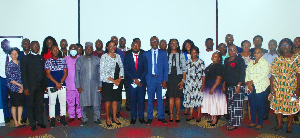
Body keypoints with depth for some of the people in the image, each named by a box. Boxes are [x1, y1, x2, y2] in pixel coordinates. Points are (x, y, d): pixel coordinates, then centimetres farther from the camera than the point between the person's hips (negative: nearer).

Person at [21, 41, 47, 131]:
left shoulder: (41, 58, 12)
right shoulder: (25, 58, 0)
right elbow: (23, 74, -4)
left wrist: (45, 85, 8)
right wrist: (25, 87, -10)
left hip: (40, 85, 3)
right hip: (30, 86, -3)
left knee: (40, 104, 10)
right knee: (31, 105, 5)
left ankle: (40, 122, 22)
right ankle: (32, 124, 15)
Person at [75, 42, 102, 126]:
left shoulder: (97, 60, 8)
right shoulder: (80, 60, 7)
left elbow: (100, 73, 8)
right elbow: (77, 73, 5)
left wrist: (100, 85, 1)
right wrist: (78, 86, -2)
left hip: (95, 85, 0)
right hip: (83, 85, 0)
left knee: (96, 102, 1)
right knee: (83, 103, 3)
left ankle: (97, 118, 16)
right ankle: (84, 119, 18)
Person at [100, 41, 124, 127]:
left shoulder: (118, 56, 11)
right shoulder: (104, 57, -5)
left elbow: (121, 68, 11)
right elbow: (103, 71, -10)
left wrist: (120, 79, -4)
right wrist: (113, 80, -12)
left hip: (118, 82, 5)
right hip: (108, 82, -4)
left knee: (115, 100, 9)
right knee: (108, 100, 1)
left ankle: (114, 118, 20)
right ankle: (108, 119, 14)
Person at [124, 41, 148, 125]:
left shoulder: (143, 57, 9)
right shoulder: (127, 57, 7)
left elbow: (145, 70, 3)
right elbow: (126, 70, 0)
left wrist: (139, 79, -9)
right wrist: (134, 79, -9)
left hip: (141, 82, 0)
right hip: (131, 82, 0)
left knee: (141, 100, 2)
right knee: (133, 100, 3)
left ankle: (141, 117, 13)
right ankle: (133, 117, 13)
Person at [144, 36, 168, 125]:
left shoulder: (163, 53, 8)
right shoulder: (146, 54, 7)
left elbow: (166, 67, 4)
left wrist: (165, 80, -4)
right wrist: (145, 80, -3)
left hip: (160, 79, 1)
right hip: (150, 79, 0)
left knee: (160, 98, 6)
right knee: (150, 99, 4)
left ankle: (161, 117, 19)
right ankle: (149, 118, 14)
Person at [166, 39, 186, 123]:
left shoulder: (181, 54, 5)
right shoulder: (167, 54, 7)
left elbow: (184, 68, 3)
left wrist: (183, 80, -5)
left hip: (178, 76, 0)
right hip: (169, 77, 1)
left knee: (177, 97, 1)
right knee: (171, 97, 2)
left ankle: (178, 114, 10)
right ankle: (171, 114, 10)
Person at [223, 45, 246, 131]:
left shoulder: (240, 60, -3)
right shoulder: (226, 60, 16)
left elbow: (242, 74, -9)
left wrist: (238, 86, -16)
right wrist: (224, 85, 14)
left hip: (237, 85, -6)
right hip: (229, 86, 7)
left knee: (237, 104, -7)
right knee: (229, 104, 8)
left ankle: (235, 124, -2)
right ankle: (231, 122, 16)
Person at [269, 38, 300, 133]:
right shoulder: (277, 59, 4)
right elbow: (273, 75, 2)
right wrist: (272, 88, -5)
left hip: (291, 87, -2)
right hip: (278, 87, 2)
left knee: (291, 105, 4)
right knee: (278, 105, 7)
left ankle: (289, 125, 21)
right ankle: (279, 124, 23)